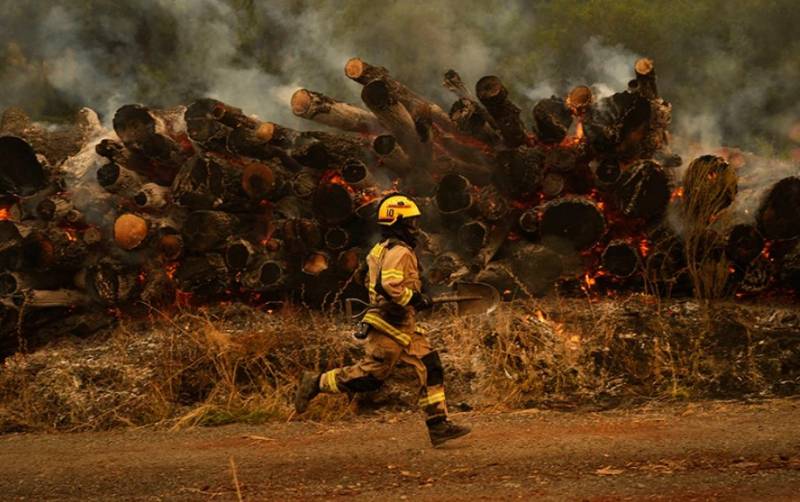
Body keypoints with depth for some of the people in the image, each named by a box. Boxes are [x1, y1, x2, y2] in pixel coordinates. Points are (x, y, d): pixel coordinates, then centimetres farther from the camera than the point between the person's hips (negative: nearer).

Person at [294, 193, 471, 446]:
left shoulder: (382, 250, 16)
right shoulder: (399, 252, -15)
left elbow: (374, 283, 23)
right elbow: (390, 284, -30)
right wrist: (415, 299, -18)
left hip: (404, 328, 10)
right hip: (390, 325, -10)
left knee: (430, 368, 4)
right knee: (370, 376, -4)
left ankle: (439, 425, 4)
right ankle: (316, 382, 10)